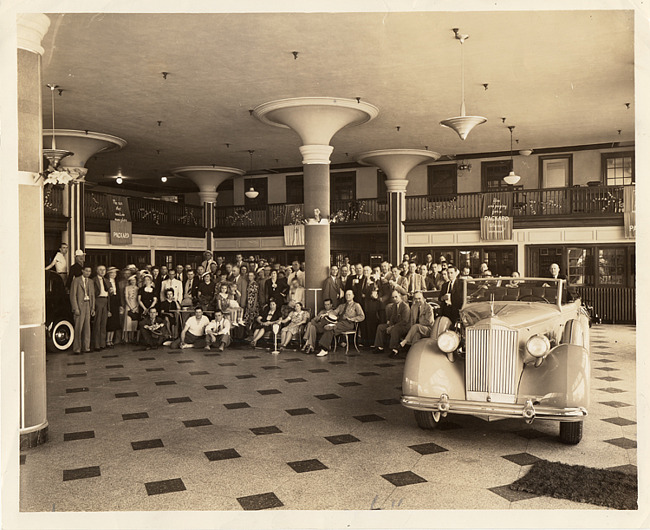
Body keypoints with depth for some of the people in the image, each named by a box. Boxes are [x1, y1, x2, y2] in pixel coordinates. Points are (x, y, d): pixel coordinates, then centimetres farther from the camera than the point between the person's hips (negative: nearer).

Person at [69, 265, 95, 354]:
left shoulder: (90, 281, 16)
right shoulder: (76, 280, -1)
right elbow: (73, 295, -6)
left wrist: (93, 308, 11)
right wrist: (75, 308, -12)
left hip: (88, 306, 5)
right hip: (80, 306, -5)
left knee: (87, 327, 5)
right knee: (78, 328, -6)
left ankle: (86, 347, 11)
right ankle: (76, 349, -1)